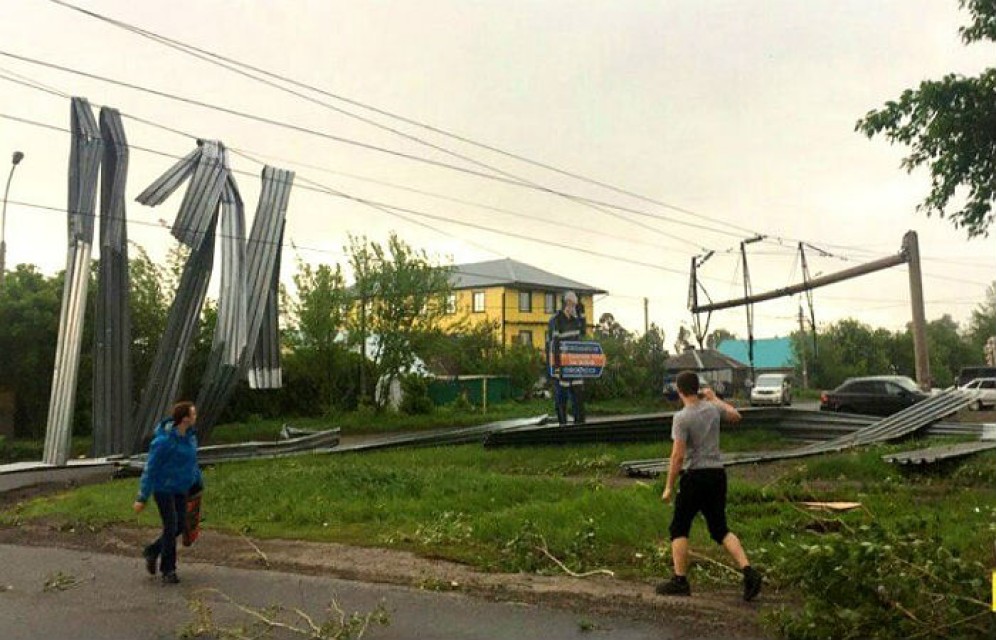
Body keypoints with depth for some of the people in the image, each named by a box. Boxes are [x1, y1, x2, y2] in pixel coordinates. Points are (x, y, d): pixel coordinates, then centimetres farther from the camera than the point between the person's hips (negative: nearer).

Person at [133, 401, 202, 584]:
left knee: (180, 526, 9)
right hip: (163, 488, -7)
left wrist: (197, 483, 19)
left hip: (180, 489, 7)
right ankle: (168, 570, 11)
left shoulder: (190, 435, 0)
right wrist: (142, 498, -15)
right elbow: (150, 469, -18)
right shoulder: (164, 441, -23)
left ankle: (152, 551, 31)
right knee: (170, 527, -4)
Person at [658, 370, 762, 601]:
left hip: (695, 476, -6)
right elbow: (735, 416, 26)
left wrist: (668, 487, -9)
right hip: (718, 474, 6)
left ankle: (680, 580, 7)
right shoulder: (713, 408, 4)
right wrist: (714, 398, 36)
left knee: (679, 529, 7)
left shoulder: (682, 417, -14)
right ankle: (748, 572, 1)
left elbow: (678, 456, -17)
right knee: (720, 529, 14)